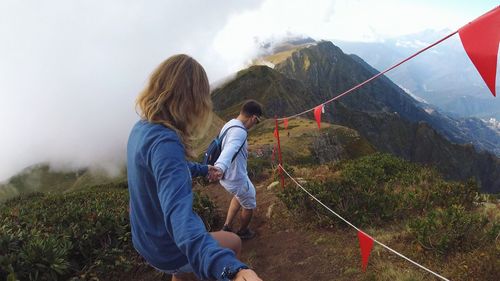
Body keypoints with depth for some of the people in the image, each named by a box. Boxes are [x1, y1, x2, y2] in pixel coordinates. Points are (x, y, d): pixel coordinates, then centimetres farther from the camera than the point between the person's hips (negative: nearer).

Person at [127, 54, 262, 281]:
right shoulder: (164, 142, -35)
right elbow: (179, 216, -51)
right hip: (168, 251, -8)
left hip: (146, 240, 8)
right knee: (233, 242, 19)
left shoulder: (141, 128, -5)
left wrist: (204, 170, 32)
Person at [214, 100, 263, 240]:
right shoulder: (239, 132, -29)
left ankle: (227, 227, 37)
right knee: (249, 206, 19)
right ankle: (242, 232, 42)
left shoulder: (229, 124, 1)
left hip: (228, 175, 9)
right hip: (236, 178, -9)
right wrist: (220, 168, -67)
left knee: (239, 197, 35)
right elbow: (230, 150, -49)